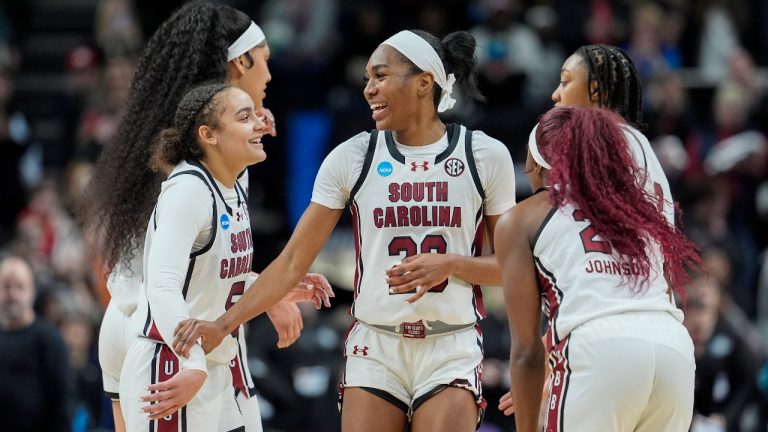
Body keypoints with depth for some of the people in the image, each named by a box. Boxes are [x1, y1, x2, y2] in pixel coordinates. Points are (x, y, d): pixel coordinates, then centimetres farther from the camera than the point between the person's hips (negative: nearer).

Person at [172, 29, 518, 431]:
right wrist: (223, 324, -10)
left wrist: (449, 264, -15)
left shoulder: (486, 156, -2)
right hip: (375, 350, 1)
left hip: (451, 352, -1)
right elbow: (292, 262, 1)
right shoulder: (352, 157, 1)